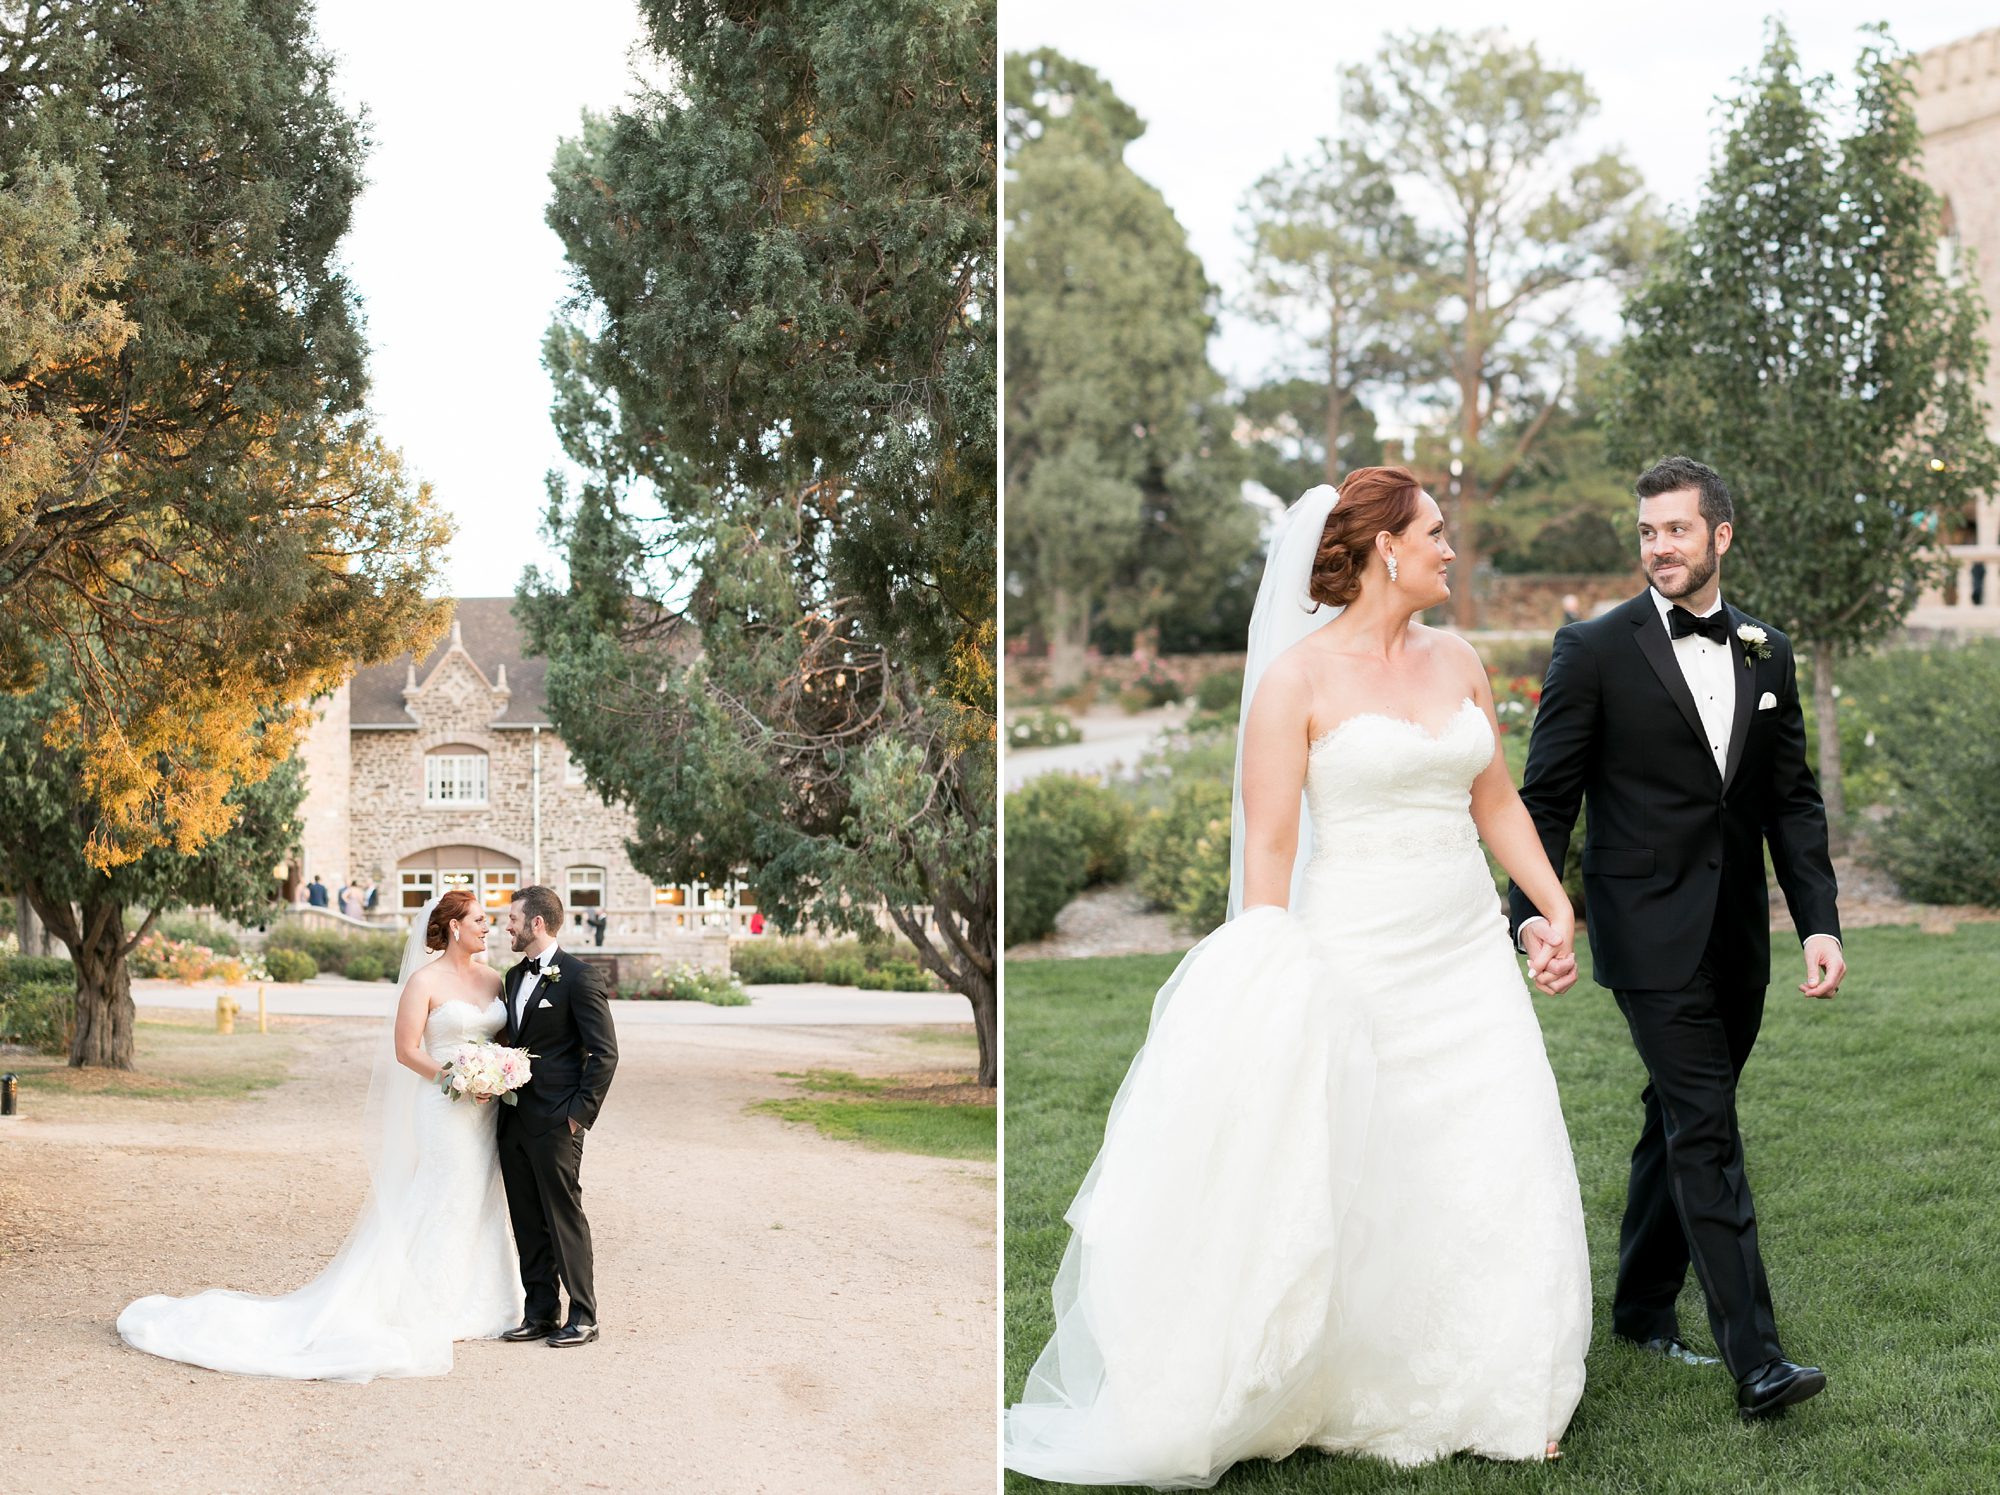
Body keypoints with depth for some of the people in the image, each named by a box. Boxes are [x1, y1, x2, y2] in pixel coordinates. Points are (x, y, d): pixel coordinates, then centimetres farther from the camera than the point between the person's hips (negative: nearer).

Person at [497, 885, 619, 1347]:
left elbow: (604, 1052, -12)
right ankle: (541, 1312, 18)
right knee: (527, 1222, 11)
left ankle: (582, 1316, 5)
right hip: (513, 1119, 8)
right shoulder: (514, 976, 14)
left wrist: (581, 1112, -13)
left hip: (555, 1121, -8)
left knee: (565, 1218, -2)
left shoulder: (578, 977, -11)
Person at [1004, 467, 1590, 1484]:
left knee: (1504, 1169, 2)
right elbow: (1269, 842, -10)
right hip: (1352, 960, -5)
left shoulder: (1456, 661, 10)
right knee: (1340, 1187, -1)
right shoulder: (1300, 677, -7)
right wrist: (1274, 977, -16)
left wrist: (1557, 906, 10)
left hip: (1469, 956, 6)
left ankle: (1491, 1398, 17)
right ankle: (1341, 1399, 17)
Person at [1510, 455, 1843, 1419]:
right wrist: (1532, 912, -19)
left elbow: (1793, 800, 11)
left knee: (1679, 1123, 15)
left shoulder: (1767, 653, 10)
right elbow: (1546, 798, -5)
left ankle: (1642, 1308, 30)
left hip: (1738, 941, 5)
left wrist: (1819, 923, 2)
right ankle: (1755, 1358, -12)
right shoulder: (1596, 651, -5)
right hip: (1654, 938, -5)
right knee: (1707, 1133, -11)